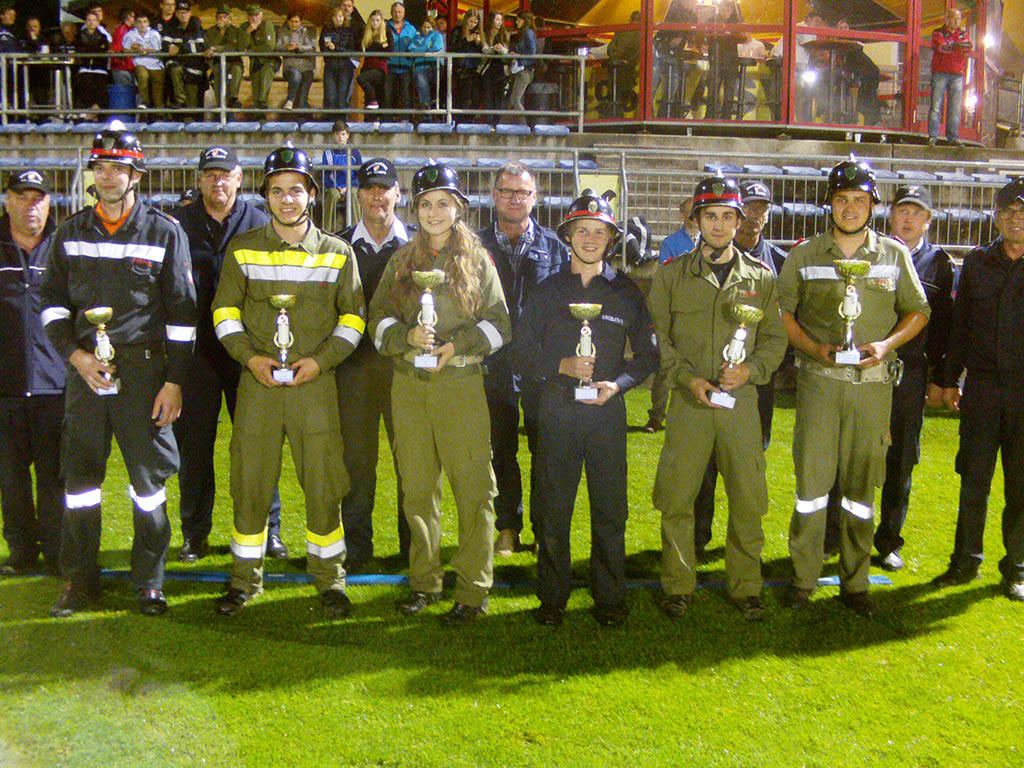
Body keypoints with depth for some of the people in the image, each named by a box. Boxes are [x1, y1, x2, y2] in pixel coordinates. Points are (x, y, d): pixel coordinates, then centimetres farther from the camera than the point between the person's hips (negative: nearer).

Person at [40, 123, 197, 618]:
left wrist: (174, 381, -5)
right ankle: (80, 580, 19)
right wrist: (76, 355, -3)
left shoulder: (165, 232, 2)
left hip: (144, 370, -3)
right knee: (79, 474, 6)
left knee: (149, 476, 2)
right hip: (84, 370, 3)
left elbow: (181, 313, 0)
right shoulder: (71, 232, 11)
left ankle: (149, 582, 14)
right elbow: (52, 302, 13)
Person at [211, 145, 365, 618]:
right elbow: (224, 310, 10)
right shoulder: (242, 249, 8)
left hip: (316, 383, -1)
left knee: (322, 485, 0)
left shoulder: (337, 253, 7)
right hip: (257, 382, 1)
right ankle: (245, 579, 18)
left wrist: (321, 359, -5)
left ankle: (329, 579, 14)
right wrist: (249, 356, -6)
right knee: (250, 482, 4)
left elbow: (353, 316, 9)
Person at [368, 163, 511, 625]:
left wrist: (455, 345, -13)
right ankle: (423, 582, 19)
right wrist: (408, 336, -12)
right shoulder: (402, 261, 14)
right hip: (408, 383, 3)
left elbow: (498, 323, 2)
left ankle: (473, 591, 1)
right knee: (416, 487, 8)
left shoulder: (477, 260, 6)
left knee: (472, 487, -5)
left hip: (462, 383, -3)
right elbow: (378, 319, 8)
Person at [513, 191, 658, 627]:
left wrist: (618, 383, -7)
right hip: (557, 409, 0)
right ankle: (552, 597, 14)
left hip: (607, 411, 0)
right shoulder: (547, 291, 8)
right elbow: (522, 354, 6)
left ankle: (609, 598, 15)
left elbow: (647, 355, 11)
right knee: (551, 510, 2)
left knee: (610, 509, 2)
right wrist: (562, 366, -10)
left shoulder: (626, 293, 9)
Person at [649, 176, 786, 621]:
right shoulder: (672, 275, 6)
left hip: (741, 401, 1)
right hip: (688, 401, -1)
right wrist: (687, 377, -9)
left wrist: (751, 369, -7)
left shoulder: (761, 277, 9)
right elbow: (657, 337, 5)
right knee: (676, 498, 0)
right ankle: (678, 586, 16)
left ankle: (745, 587, 19)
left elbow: (775, 337, 12)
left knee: (748, 500, 3)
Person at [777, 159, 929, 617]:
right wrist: (814, 347, -9)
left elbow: (917, 312, 12)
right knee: (811, 479, -1)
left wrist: (886, 344, -6)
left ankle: (854, 582, 16)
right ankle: (803, 577, 11)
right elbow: (782, 312, 8)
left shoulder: (894, 255, 7)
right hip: (819, 379, -1)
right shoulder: (805, 255, 6)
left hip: (873, 382, 1)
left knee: (861, 485, 5)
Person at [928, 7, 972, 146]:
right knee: (936, 105, -7)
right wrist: (956, 45, -30)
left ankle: (953, 136, 3)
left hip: (957, 75, 3)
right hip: (940, 73, -3)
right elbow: (940, 46, -13)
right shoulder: (938, 33, 8)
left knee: (955, 107, 0)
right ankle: (932, 136, -7)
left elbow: (969, 47, -4)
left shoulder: (963, 34, 16)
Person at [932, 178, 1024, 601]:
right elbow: (960, 324, 12)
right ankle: (966, 560, 17)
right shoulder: (977, 262, 9)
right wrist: (950, 379, 10)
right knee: (973, 477, 5)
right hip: (982, 386, 2)